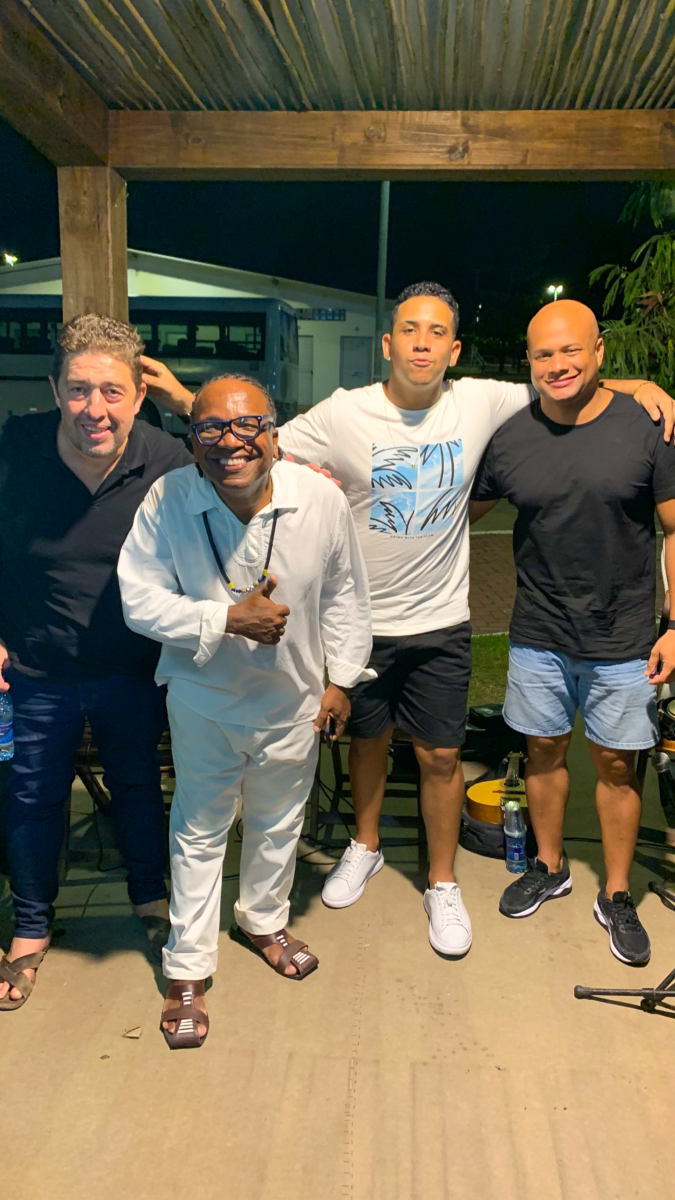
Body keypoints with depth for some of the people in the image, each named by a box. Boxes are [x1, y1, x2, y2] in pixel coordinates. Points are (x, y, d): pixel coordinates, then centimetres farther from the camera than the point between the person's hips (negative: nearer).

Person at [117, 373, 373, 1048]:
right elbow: (141, 600, -17)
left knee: (278, 824, 23)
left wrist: (343, 678, 0)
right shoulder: (167, 501, -21)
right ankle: (187, 968, 33)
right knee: (199, 833, 14)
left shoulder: (322, 500, -17)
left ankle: (263, 921, 52)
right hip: (204, 704, -2)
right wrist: (229, 620, -27)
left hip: (292, 702, 2)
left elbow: (343, 596, -3)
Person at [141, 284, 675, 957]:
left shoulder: (480, 403, -5)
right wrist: (183, 398, -18)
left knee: (441, 755, 9)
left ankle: (442, 885, 32)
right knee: (367, 737, 19)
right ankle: (365, 847, 46)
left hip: (441, 623, 1)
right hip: (362, 618, 0)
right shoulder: (343, 414, -11)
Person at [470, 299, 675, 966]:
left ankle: (615, 896, 29)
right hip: (538, 635, 2)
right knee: (544, 750, 16)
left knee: (615, 763, 9)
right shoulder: (508, 438, -3)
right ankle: (549, 868, 39)